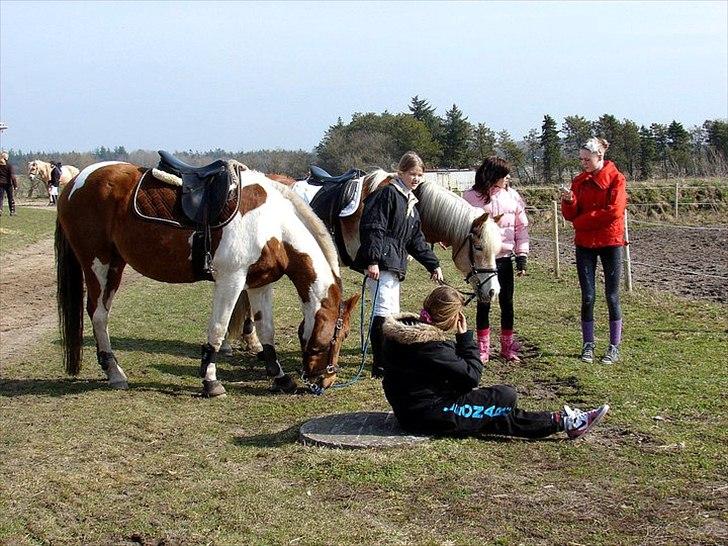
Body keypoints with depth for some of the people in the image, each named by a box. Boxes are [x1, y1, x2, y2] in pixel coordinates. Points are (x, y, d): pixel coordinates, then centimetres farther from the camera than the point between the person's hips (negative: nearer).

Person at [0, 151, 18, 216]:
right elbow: (12, 176, -16)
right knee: (11, 198, 9)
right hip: (8, 183, -3)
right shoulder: (9, 165, -13)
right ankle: (12, 211, 11)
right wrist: (15, 185, -11)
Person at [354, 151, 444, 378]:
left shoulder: (411, 203, 21)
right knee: (384, 312, -14)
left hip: (394, 264, 10)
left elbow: (416, 240, 23)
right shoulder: (388, 193, -7)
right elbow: (373, 227, -17)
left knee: (392, 313, 16)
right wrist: (372, 261, -24)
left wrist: (433, 265, 17)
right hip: (381, 263, -10)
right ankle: (381, 366, -12)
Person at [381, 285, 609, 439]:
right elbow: (472, 376, -17)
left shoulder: (402, 328, 3)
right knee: (505, 398, -6)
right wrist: (465, 336, -11)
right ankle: (561, 422, 8)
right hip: (429, 416, -10)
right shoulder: (432, 346, -25)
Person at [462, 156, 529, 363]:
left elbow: (521, 226, 5)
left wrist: (522, 257, 0)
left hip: (505, 258, 3)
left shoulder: (512, 196, 2)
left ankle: (508, 347, 21)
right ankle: (483, 349, 15)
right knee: (483, 303, 5)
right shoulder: (471, 197, -6)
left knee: (507, 303, 9)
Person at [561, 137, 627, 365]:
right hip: (585, 244, 3)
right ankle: (588, 345, 11)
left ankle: (614, 347, 9)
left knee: (612, 296, 2)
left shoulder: (616, 179, -5)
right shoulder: (579, 181, 7)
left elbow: (614, 211, -16)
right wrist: (568, 201, -17)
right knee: (587, 297, 3)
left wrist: (581, 221, -11)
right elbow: (571, 215, 5)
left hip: (610, 242, -3)